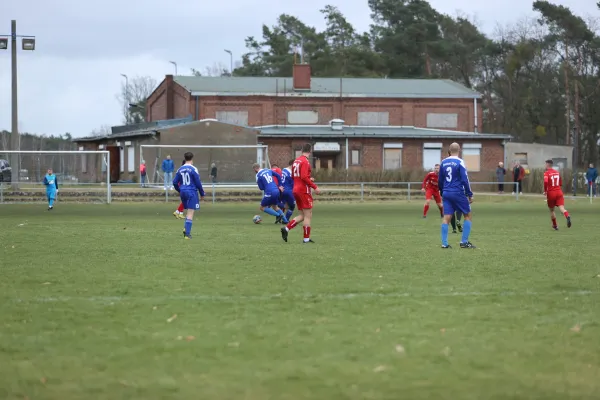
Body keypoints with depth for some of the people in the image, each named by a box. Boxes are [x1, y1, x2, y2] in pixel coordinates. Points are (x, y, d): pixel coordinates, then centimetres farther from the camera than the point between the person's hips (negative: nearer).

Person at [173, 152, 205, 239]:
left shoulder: (180, 169, 5)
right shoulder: (193, 169, -10)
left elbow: (175, 182, 9)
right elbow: (198, 183, -9)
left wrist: (179, 191, 26)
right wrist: (202, 194, 3)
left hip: (183, 192, 5)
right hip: (192, 192, -5)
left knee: (189, 211, 20)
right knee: (190, 213, -4)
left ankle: (185, 228, 5)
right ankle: (187, 233, -9)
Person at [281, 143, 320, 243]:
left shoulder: (296, 161, 13)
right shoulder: (305, 161, -14)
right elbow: (304, 177, -23)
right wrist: (315, 187, -19)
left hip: (296, 190, 9)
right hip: (304, 191, -9)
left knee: (302, 215, 13)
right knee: (308, 215, -1)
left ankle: (286, 228, 0)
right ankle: (306, 238, 0)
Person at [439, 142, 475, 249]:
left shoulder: (443, 162, 7)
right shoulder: (460, 162, -9)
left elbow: (440, 180, 15)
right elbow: (465, 180, -11)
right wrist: (470, 195, -4)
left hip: (446, 193, 5)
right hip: (458, 194, -5)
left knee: (446, 218, 3)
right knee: (467, 215, 8)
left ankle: (444, 243, -4)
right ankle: (464, 242, 3)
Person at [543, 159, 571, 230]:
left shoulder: (546, 173, -5)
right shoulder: (557, 172, 12)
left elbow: (546, 182, -23)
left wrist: (545, 191, -9)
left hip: (551, 193, -3)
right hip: (559, 192, 3)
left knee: (551, 210, 15)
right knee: (561, 208, -11)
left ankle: (555, 225, 24)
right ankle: (567, 216, -43)